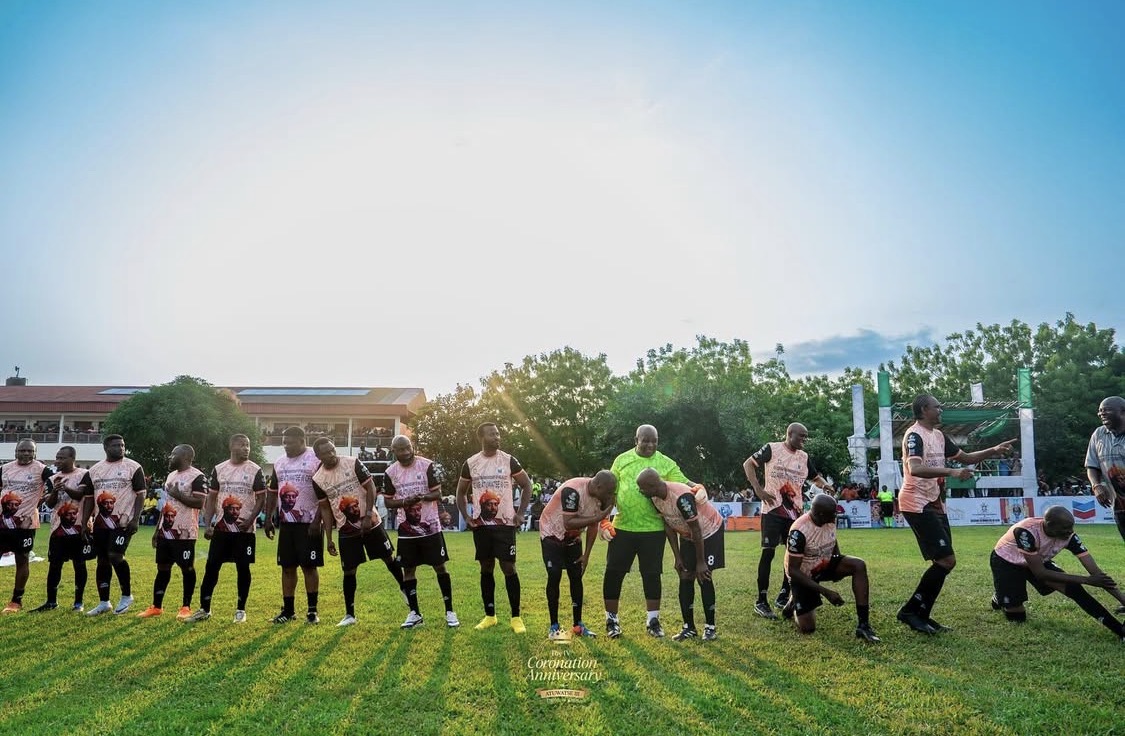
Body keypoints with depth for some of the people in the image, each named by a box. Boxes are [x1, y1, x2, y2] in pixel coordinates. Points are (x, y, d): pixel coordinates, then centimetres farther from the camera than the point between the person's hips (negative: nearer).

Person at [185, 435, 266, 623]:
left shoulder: (255, 471, -3)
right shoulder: (219, 469, 5)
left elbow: (261, 499, -3)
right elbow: (211, 498, 9)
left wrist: (250, 520, -16)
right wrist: (207, 524, -1)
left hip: (245, 529, -2)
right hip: (221, 528, 3)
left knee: (243, 568, 2)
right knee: (211, 566, 3)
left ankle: (241, 609, 14)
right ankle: (204, 609, 12)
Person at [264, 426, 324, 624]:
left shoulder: (316, 460, -9)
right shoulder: (279, 463, 11)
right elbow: (272, 492, 17)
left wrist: (317, 521, -17)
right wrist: (268, 519, 11)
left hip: (308, 524, -6)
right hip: (286, 523, 6)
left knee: (309, 566, -1)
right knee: (287, 567, 9)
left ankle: (312, 610, 8)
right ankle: (288, 610, 16)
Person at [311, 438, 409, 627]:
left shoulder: (353, 463, -12)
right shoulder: (318, 480, -6)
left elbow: (370, 487, -9)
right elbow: (325, 509, 2)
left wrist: (368, 515, -17)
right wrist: (328, 539, 0)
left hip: (370, 522, -1)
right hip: (347, 530, 1)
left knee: (389, 558, 6)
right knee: (349, 571, 3)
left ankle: (405, 588, 29)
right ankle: (349, 614, 13)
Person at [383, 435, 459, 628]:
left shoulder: (427, 465, -8)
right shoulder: (391, 472, 0)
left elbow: (438, 493, -6)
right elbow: (388, 501, 4)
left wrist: (423, 497, -27)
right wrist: (405, 501, -16)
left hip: (430, 527, -2)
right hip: (406, 530, 2)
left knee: (440, 567, 1)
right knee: (408, 569, 6)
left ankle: (449, 611, 10)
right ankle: (414, 613, 18)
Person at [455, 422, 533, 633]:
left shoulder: (508, 461, -4)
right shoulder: (470, 464, 2)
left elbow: (526, 485, 4)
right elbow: (461, 492, 15)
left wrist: (520, 513, -3)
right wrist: (466, 516, 3)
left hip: (505, 523, -2)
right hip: (481, 525, 2)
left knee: (509, 568, -5)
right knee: (486, 568, 9)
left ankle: (516, 617, 3)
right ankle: (489, 616, 19)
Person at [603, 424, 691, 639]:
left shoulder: (666, 463, 1)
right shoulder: (622, 460, 4)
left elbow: (684, 485, -4)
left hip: (653, 529, -1)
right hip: (623, 527, 1)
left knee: (652, 574, 6)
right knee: (614, 572, 3)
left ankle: (652, 620, 19)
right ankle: (611, 619, 17)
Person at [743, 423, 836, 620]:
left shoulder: (804, 457, 11)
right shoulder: (772, 449, -6)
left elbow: (815, 477, 21)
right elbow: (748, 464, -4)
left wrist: (825, 485, -3)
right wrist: (758, 489, -14)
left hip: (794, 511, 6)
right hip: (773, 509, -6)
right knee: (768, 552, -9)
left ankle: (783, 596, 23)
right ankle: (761, 602, -6)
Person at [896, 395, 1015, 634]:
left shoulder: (938, 435, 15)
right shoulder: (914, 435, -14)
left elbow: (965, 457, 26)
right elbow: (915, 468, -31)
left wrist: (993, 451, 13)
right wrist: (952, 472, -40)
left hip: (934, 505, 10)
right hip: (918, 505, -10)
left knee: (944, 561, 9)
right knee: (946, 560, -13)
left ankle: (921, 615, 15)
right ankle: (910, 611, -6)